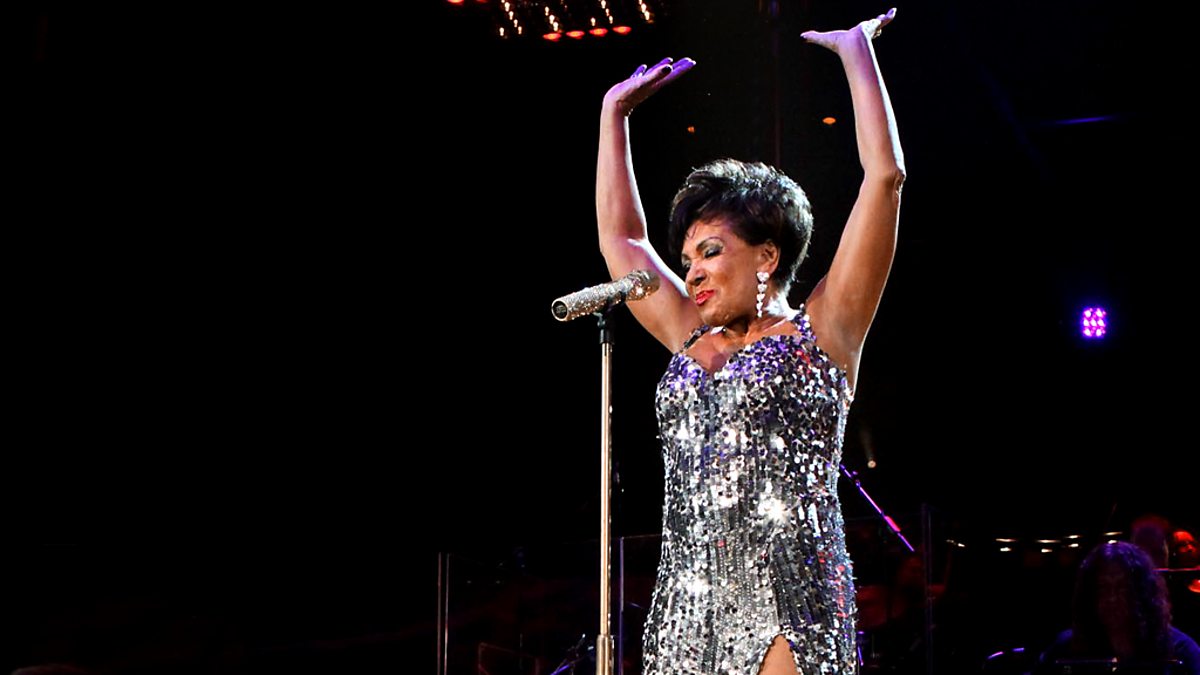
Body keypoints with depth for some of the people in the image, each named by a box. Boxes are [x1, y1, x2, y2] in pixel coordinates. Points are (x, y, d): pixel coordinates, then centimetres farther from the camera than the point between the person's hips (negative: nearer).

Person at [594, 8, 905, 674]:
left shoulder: (820, 332, 5)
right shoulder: (693, 341, 20)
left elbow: (884, 176, 1)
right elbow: (619, 235, 29)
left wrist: (856, 49, 7)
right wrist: (616, 109, 32)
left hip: (785, 594, -5)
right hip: (686, 594, 5)